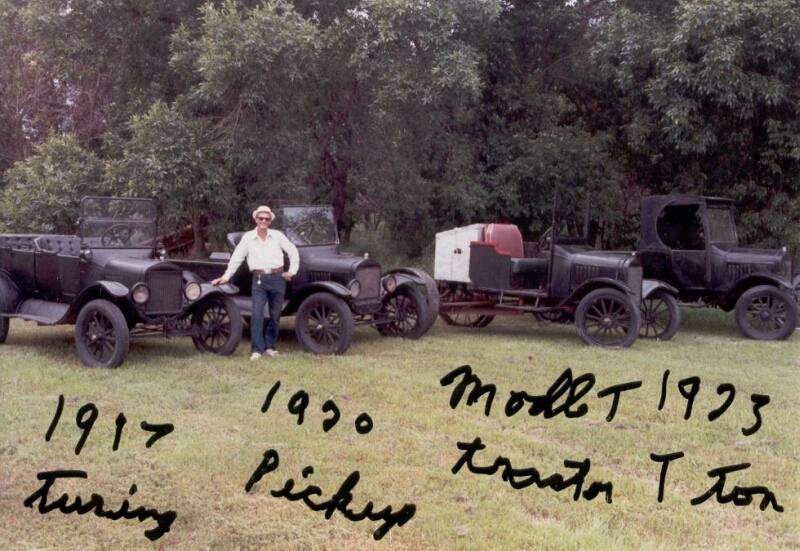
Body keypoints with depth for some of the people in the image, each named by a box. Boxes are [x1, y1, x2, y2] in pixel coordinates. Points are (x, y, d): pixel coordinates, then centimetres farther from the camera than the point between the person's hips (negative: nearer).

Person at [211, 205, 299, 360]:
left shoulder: (277, 235, 5)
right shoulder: (248, 237, 4)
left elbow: (293, 252, 10)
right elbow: (237, 258, 6)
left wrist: (292, 271, 4)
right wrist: (226, 276, 2)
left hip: (277, 278, 1)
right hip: (259, 279, -1)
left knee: (275, 315, 8)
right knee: (257, 314, -12)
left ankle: (270, 346, 20)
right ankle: (256, 350, -10)